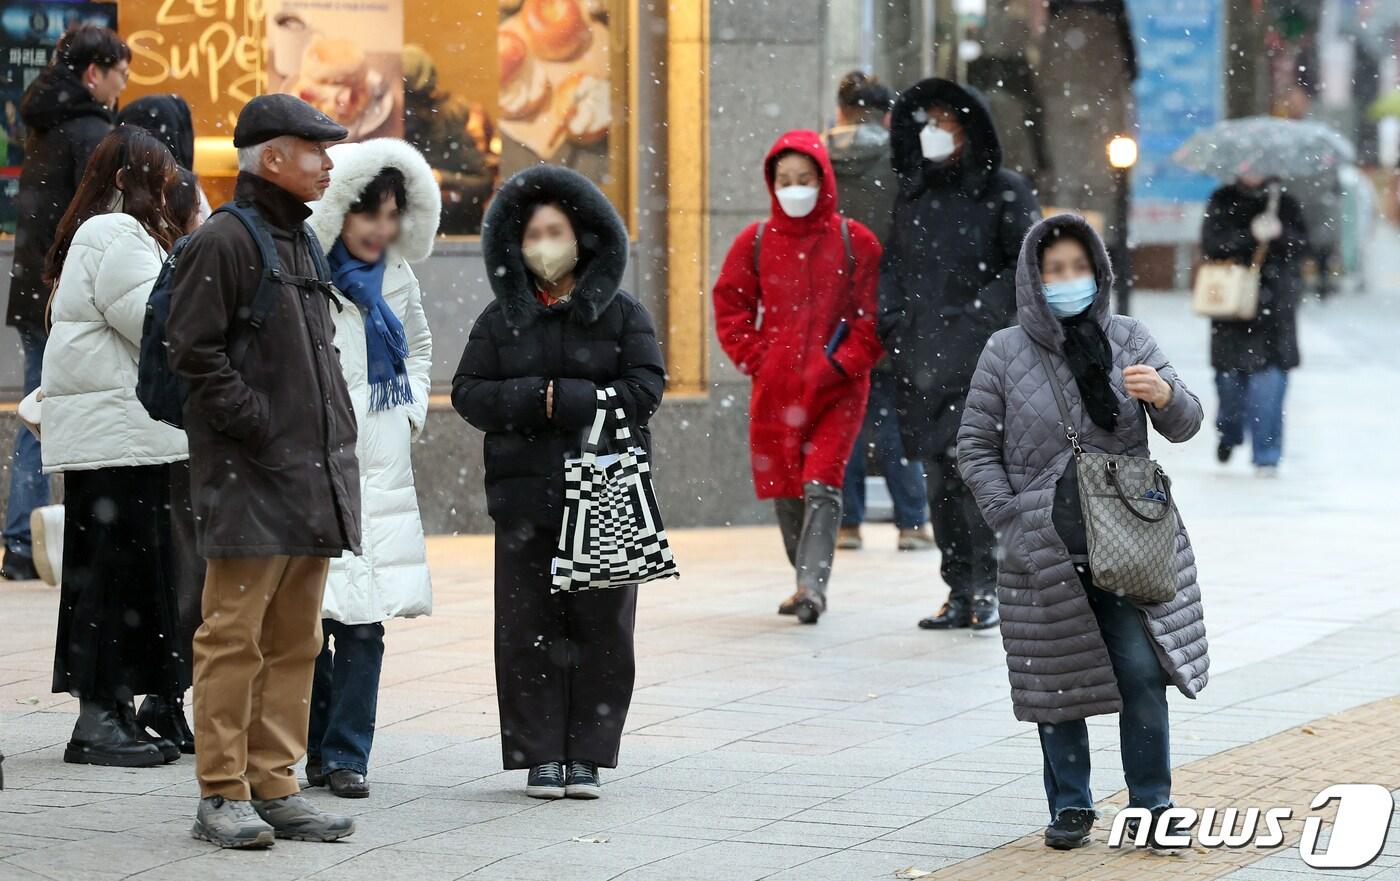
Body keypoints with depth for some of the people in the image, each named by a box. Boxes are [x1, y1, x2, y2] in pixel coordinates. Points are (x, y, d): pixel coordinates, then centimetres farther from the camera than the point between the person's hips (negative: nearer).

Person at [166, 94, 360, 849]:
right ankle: (222, 796, -1)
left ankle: (274, 787, 15)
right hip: (249, 477, -9)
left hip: (314, 475, 9)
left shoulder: (302, 241, 18)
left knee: (294, 639, 10)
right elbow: (192, 350, -14)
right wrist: (257, 422, -15)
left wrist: (331, 435, 14)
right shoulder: (223, 242, -9)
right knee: (234, 637, -5)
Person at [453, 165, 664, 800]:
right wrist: (536, 397, -13)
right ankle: (541, 755, 6)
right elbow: (468, 392, 3)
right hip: (525, 497, 1)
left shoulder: (621, 315, 6)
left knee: (602, 629, 0)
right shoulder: (501, 319, 11)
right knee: (528, 629, -1)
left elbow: (644, 390, -6)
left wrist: (563, 400, -13)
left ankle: (587, 756, 7)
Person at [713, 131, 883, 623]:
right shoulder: (755, 241, 6)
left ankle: (812, 584, -21)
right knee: (786, 490, 8)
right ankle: (808, 584, 21)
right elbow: (730, 309, 9)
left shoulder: (854, 242, 0)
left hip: (838, 388, -3)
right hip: (775, 389, 3)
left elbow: (873, 315, -2)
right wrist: (758, 361, -3)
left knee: (822, 485, -14)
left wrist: (840, 365, -11)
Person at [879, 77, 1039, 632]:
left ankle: (986, 589, -9)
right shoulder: (913, 194, 15)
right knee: (940, 477, 4)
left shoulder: (1003, 191, -1)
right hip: (924, 359, 5)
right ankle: (959, 593, 8)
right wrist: (893, 325, 6)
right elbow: (893, 266, 21)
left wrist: (976, 314, -14)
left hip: (982, 354, -5)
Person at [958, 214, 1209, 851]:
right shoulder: (1005, 353, 0)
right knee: (1059, 681, 6)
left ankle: (1152, 804, 2)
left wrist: (1165, 396, -19)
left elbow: (1183, 427, 4)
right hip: (1045, 553, 0)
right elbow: (975, 448, 5)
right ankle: (1070, 808, 18)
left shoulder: (1128, 339, 4)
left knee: (1142, 672, -8)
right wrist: (1013, 521, -6)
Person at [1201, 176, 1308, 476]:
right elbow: (1211, 245, -5)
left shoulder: (1284, 203, 9)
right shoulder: (1222, 202, 7)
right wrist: (1250, 236, -18)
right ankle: (1229, 433, 34)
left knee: (1269, 375, -9)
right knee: (1230, 373, 5)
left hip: (1273, 305, -1)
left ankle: (1266, 455, -5)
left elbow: (1301, 246, 1)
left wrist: (1280, 234, -19)